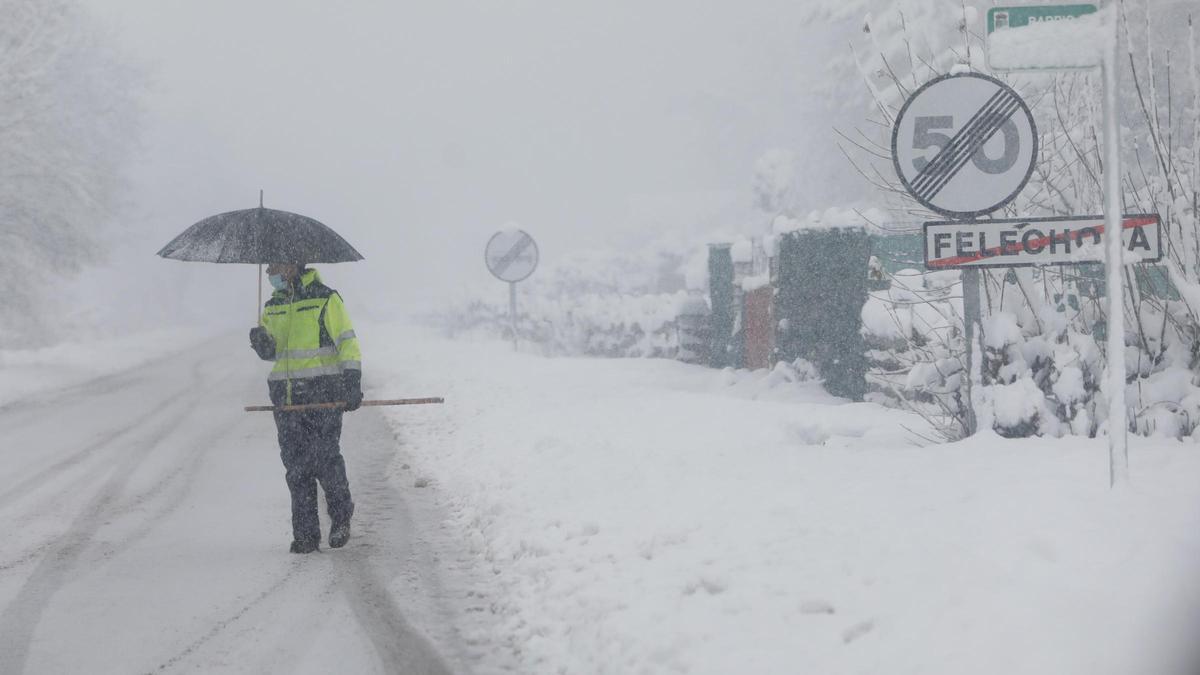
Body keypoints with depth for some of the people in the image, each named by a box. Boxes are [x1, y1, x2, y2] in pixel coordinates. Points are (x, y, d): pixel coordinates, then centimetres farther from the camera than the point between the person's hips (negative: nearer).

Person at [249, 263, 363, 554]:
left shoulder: (325, 299, -1)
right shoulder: (273, 306, 17)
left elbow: (347, 342, -4)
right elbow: (270, 351, 17)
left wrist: (352, 382, -13)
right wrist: (261, 341, -8)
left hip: (323, 391, -5)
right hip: (286, 396, 5)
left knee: (325, 458, -9)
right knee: (296, 466, 2)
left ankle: (341, 517, 16)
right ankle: (305, 534, 6)